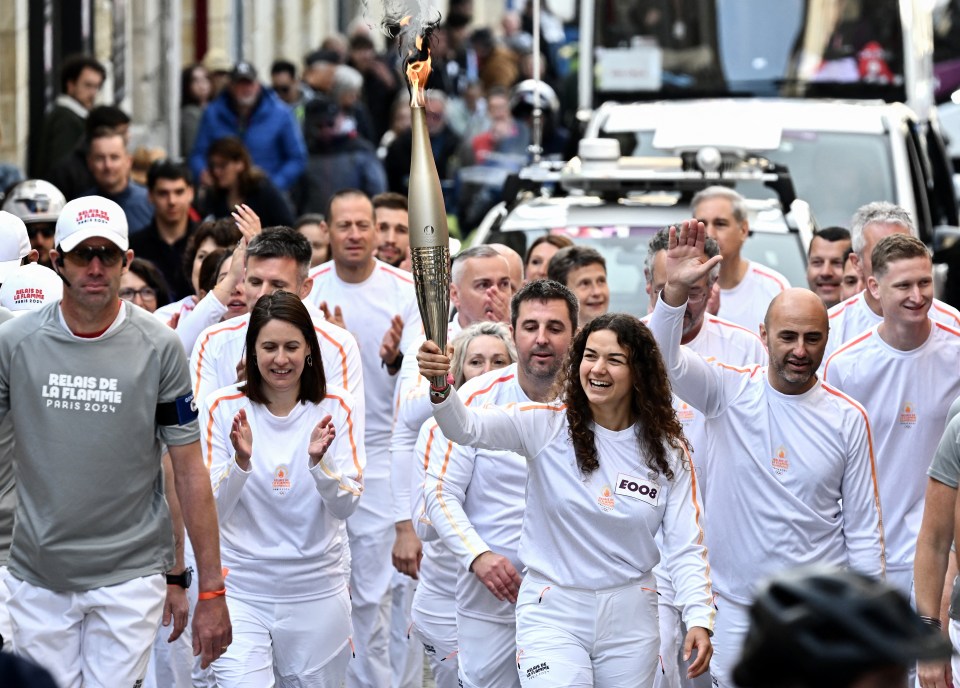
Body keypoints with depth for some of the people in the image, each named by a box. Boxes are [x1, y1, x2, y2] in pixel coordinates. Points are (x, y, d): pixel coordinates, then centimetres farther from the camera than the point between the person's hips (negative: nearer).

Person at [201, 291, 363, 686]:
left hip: (316, 591, 1)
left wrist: (319, 461, -25)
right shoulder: (224, 408, -3)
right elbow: (211, 512, -8)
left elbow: (347, 507, -7)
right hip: (241, 590, -1)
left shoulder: (335, 407, -1)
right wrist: (240, 462, -25)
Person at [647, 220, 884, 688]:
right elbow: (662, 358, -20)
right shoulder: (730, 392, -3)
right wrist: (676, 290, -37)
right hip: (736, 609, 0)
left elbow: (864, 526, 4)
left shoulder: (848, 419, 0)